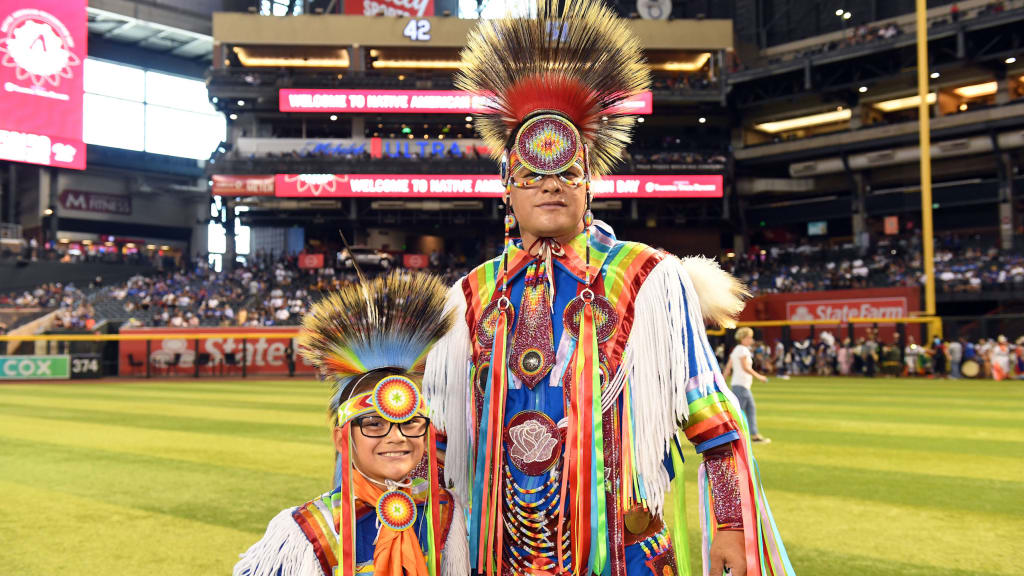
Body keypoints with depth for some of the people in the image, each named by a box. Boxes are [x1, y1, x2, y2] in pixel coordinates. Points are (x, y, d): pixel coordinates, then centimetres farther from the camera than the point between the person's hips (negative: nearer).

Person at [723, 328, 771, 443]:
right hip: (741, 385, -10)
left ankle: (754, 435, 18)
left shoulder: (736, 350, 16)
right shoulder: (743, 349, -12)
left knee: (751, 409, 13)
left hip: (744, 386, 10)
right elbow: (745, 368, -19)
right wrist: (758, 376, -11)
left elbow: (728, 368, 15)